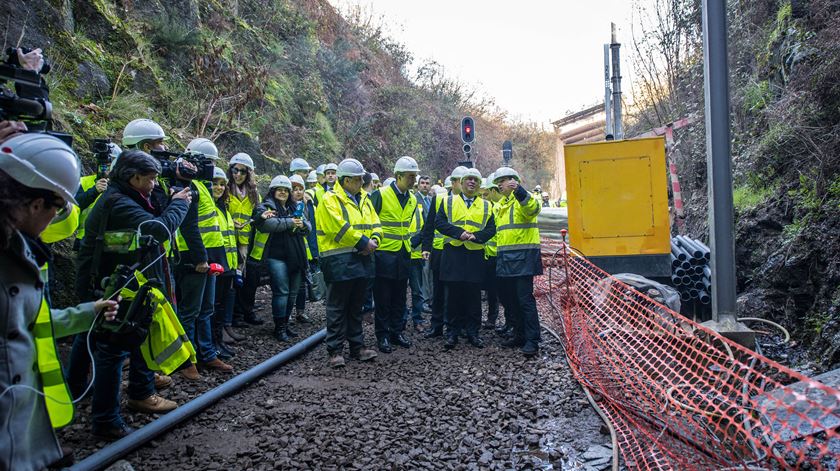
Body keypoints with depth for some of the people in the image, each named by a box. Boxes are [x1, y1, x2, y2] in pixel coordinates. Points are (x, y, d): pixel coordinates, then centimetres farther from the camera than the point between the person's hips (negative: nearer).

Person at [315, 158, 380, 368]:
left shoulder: (363, 199, 15)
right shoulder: (330, 200, -9)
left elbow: (375, 224, 14)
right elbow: (340, 227, -19)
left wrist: (374, 240, -6)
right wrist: (364, 242, -17)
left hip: (361, 260, 7)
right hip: (339, 261, -7)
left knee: (356, 306, 15)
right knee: (337, 308, 0)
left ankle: (357, 345, 23)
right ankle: (335, 350, 7)